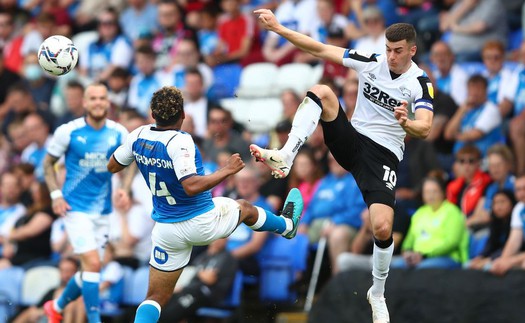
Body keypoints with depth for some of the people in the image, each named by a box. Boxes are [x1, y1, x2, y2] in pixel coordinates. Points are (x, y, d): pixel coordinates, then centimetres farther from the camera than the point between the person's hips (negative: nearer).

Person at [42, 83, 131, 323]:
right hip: (75, 207, -4)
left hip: (103, 210, 5)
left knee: (90, 268, 10)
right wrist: (56, 195, -9)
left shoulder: (119, 133, 0)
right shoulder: (68, 131, -9)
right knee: (93, 263, -18)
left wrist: (125, 189, -5)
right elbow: (48, 163, 3)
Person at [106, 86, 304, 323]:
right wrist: (227, 170, -24)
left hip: (166, 230, 4)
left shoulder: (138, 135, -7)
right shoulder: (179, 142, -25)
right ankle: (287, 225, 56)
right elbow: (191, 186, -34)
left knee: (156, 297, 9)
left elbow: (112, 166, 8)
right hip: (202, 223, -4)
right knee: (244, 208, 28)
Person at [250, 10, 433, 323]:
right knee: (320, 91, -22)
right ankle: (285, 158, -37)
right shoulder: (370, 62, -1)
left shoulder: (420, 83, -11)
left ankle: (378, 294, 7)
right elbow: (321, 50, -1)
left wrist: (406, 123, -48)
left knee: (383, 228, -20)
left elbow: (424, 129, -24)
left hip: (383, 155, -3)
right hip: (351, 140, 3)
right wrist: (278, 28, -7)